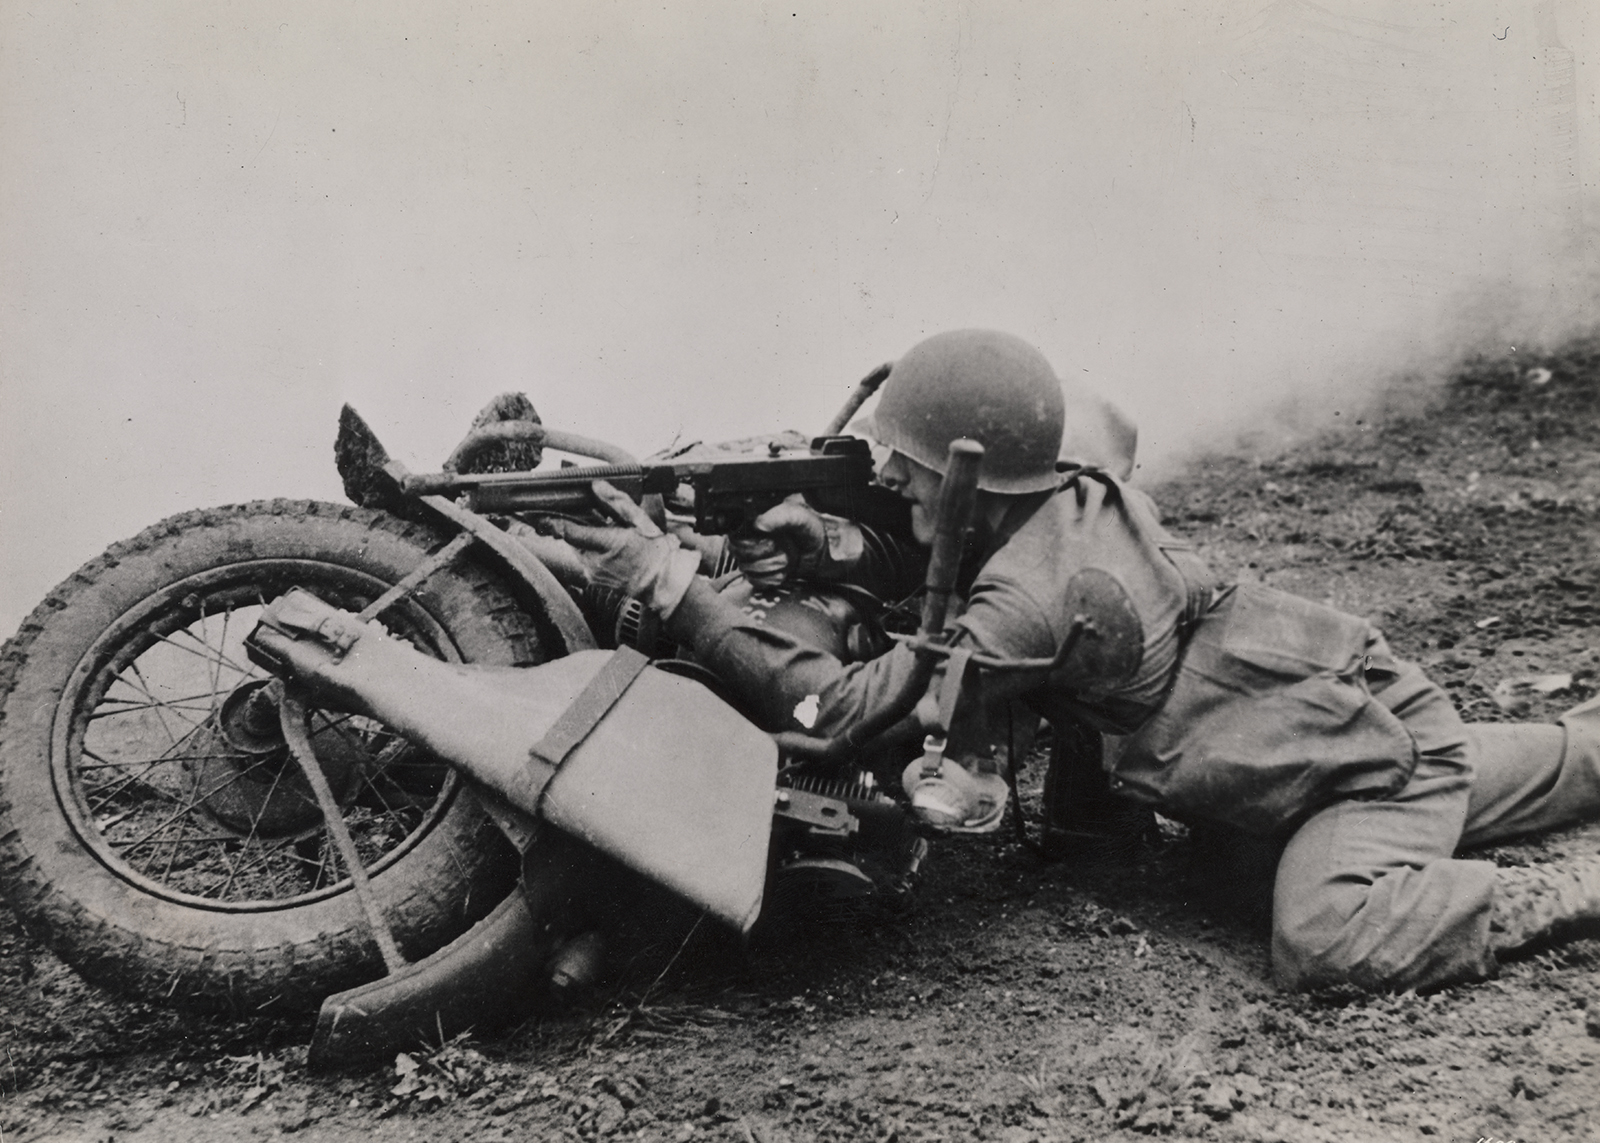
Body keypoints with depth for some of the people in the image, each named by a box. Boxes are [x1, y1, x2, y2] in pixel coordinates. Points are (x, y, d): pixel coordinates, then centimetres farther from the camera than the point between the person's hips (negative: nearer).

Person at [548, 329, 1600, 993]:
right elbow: (948, 583, 8)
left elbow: (843, 705, -36)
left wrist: (676, 585, -38)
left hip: (1379, 749, -9)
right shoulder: (1073, 493, -8)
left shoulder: (1035, 596, -34)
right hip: (1351, 690, 9)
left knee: (1325, 942, -27)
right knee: (1487, 779, 35)